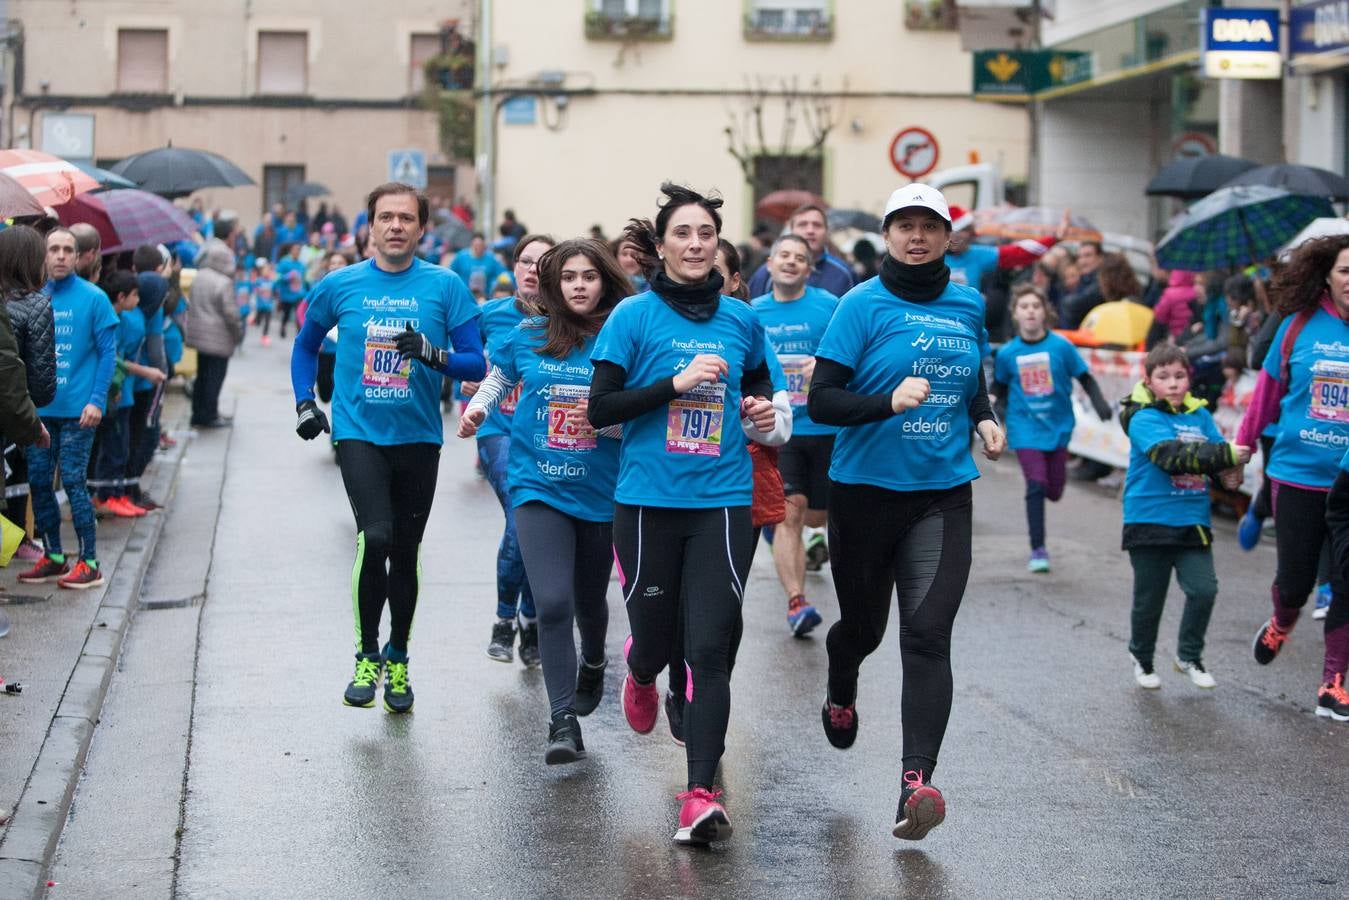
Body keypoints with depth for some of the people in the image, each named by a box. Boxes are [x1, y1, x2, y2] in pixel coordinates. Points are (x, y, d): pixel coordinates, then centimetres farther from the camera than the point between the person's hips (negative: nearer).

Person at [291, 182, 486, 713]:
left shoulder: (445, 286, -2)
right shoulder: (340, 286, 2)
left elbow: (477, 364, -2)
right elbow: (306, 345, 20)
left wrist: (434, 354, -21)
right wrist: (304, 402, 8)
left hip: (418, 438, 1)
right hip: (359, 433, -1)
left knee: (405, 552, 11)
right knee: (375, 536, -21)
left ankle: (397, 661, 30)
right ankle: (367, 655, -3)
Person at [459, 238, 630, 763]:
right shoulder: (527, 337, 1)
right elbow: (497, 380, 20)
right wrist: (476, 409, 1)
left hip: (600, 493, 1)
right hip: (539, 488, -1)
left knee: (589, 601, 18)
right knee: (553, 603, -16)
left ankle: (592, 665, 52)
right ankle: (562, 722, -10)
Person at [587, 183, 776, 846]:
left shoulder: (741, 319, 7)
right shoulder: (634, 316, -3)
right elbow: (599, 407, -8)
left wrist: (762, 407, 4)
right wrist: (676, 382, -17)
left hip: (722, 502, 1)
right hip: (648, 500, -1)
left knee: (709, 650, -8)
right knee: (655, 638, 11)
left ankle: (701, 795, -8)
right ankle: (640, 673, 51)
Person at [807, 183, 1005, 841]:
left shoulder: (967, 306, 8)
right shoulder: (864, 305, -7)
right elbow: (820, 400, -12)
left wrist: (985, 420, 6)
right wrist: (889, 401, -28)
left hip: (943, 494, 2)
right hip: (866, 490, -2)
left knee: (928, 634, -12)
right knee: (864, 624, 14)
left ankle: (916, 781, -18)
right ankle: (840, 695, 50)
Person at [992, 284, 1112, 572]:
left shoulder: (1061, 346, -9)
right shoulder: (1007, 353, -5)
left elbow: (1085, 378, -1)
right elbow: (1000, 388, 11)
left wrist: (1099, 403, -14)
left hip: (1058, 427, 1)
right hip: (1026, 428, -1)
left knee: (1054, 491, 7)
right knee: (1036, 486, -13)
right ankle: (1038, 550, -4)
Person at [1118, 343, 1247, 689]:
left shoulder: (1200, 416, 8)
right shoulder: (1144, 419, -10)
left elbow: (1219, 453, 5)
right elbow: (1172, 455, -24)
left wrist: (1229, 471, -19)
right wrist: (1226, 455, -28)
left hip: (1192, 521, 4)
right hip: (1150, 521, -4)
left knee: (1203, 589, -6)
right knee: (1149, 598, 7)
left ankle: (1189, 656, 16)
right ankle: (1142, 658, 30)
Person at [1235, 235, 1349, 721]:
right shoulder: (1299, 326, -3)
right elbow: (1269, 389, 8)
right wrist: (1242, 444, 13)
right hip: (1298, 475, 1)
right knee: (1294, 578, 8)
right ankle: (1280, 626, 42)